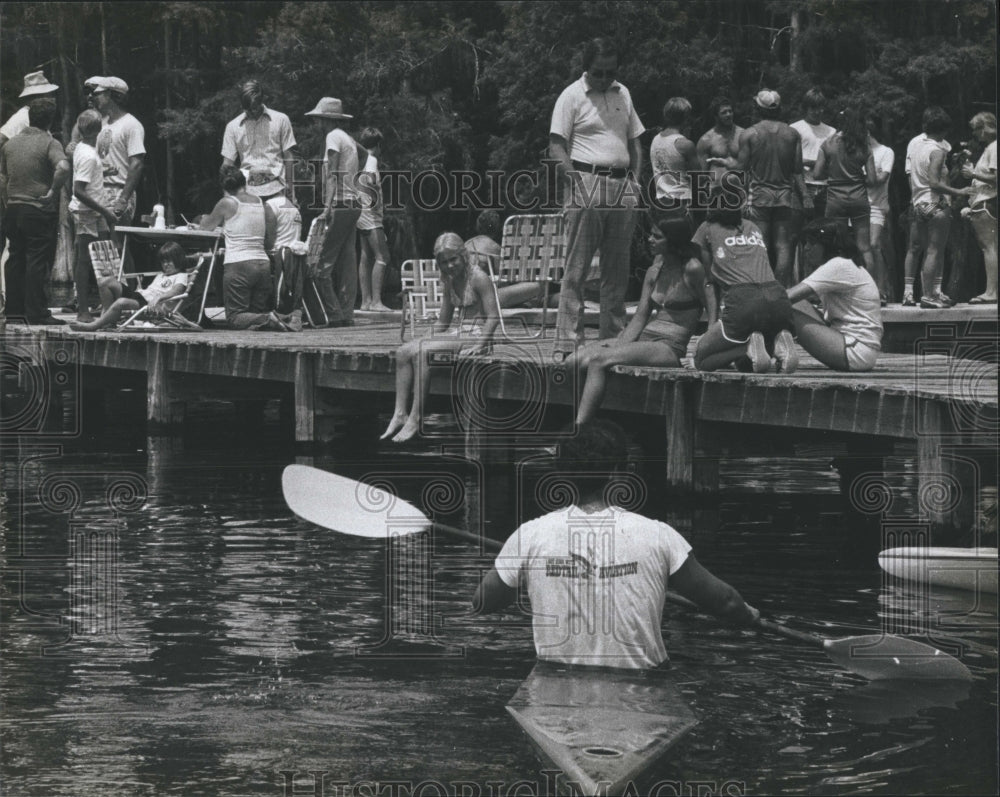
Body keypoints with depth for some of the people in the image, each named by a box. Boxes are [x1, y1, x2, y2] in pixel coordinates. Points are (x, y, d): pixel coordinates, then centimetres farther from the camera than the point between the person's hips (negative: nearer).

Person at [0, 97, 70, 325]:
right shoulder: (49, 143, -10)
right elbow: (63, 168, -28)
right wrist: (53, 191, -17)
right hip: (40, 211, -6)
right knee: (38, 261, -3)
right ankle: (36, 312, -5)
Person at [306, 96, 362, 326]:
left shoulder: (333, 137, -5)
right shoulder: (350, 140, 19)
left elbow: (332, 175, -15)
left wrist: (327, 206, -23)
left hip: (339, 205, -9)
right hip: (354, 205, 9)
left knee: (323, 266, -8)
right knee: (347, 263, 8)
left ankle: (335, 315, -13)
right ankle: (347, 314, 6)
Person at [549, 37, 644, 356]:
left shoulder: (622, 94, 17)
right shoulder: (572, 96, 0)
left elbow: (634, 140, 23)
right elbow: (556, 146, -5)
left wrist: (635, 182, 10)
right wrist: (574, 178, -17)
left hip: (621, 186, 6)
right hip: (586, 183, -6)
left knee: (617, 270, 8)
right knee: (576, 270, -7)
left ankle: (614, 339, 13)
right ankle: (567, 344, -9)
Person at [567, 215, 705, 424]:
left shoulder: (691, 270, -8)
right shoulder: (654, 272, 15)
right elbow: (640, 317, 11)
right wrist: (619, 345, -5)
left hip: (670, 348, -9)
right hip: (643, 339, 9)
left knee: (598, 360, -27)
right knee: (574, 362, -8)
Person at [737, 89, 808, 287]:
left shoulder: (749, 135, -4)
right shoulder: (792, 134, 4)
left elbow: (743, 170, -3)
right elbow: (797, 171, 5)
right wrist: (805, 196, 9)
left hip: (759, 196, -2)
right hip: (785, 196, 2)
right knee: (783, 246, 4)